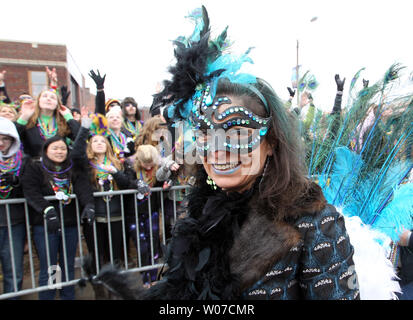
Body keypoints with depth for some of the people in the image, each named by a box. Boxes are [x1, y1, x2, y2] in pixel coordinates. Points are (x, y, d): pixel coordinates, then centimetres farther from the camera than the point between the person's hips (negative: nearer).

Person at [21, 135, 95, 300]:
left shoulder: (75, 169, 9)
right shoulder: (34, 168, 0)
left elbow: (84, 188, -7)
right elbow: (31, 193, -15)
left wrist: (88, 205, -26)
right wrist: (48, 210, -31)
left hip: (70, 225, 4)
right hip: (45, 226, -3)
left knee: (68, 266, 15)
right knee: (48, 269, 4)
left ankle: (68, 297, 30)